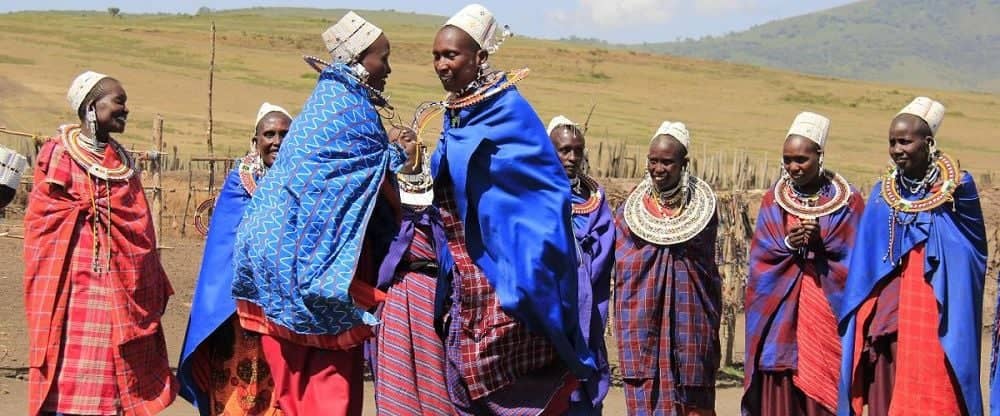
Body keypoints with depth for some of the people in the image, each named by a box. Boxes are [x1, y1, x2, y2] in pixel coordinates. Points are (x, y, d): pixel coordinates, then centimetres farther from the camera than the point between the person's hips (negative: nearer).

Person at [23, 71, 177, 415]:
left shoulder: (123, 161, 16)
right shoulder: (58, 154, 0)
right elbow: (42, 219, -3)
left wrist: (152, 291, 13)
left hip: (121, 287, 5)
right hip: (76, 285, -5)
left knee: (118, 371, 3)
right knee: (72, 369, -8)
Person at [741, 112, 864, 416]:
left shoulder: (847, 201, 1)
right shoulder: (773, 201, 8)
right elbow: (760, 256, 3)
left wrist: (822, 242, -17)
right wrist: (788, 244, -16)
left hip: (827, 313, -2)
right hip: (780, 315, 2)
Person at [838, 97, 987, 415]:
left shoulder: (958, 189, -1)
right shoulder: (882, 194, 10)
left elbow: (968, 260, 1)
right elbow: (863, 264, 13)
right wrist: (862, 324, 7)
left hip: (935, 321, -4)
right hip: (886, 319, 4)